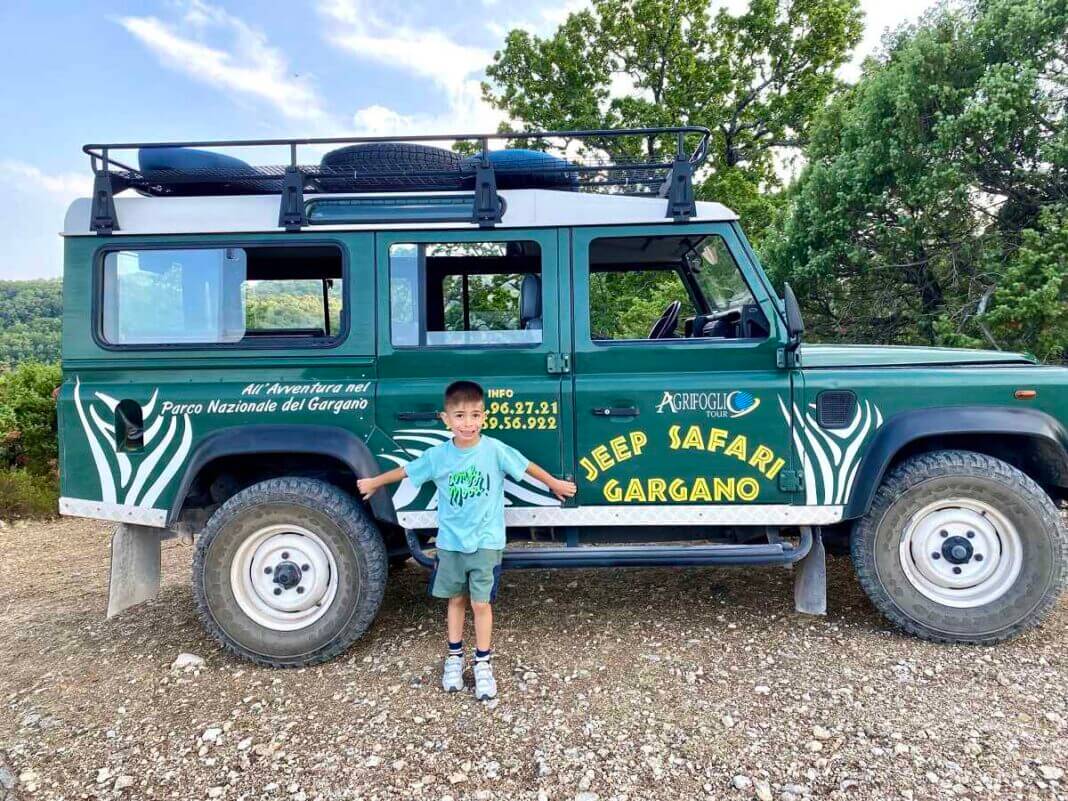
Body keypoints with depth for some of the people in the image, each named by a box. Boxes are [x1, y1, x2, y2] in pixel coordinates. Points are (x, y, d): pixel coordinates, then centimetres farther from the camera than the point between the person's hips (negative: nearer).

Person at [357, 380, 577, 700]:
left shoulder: (495, 450, -14)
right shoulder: (437, 456, -10)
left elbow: (526, 466, -1)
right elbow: (406, 471, 5)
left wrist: (554, 483, 11)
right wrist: (373, 483, 18)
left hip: (486, 542, -2)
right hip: (450, 543, 2)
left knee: (481, 603, 5)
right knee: (456, 600, 17)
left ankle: (483, 663, 22)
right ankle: (454, 657, 33)